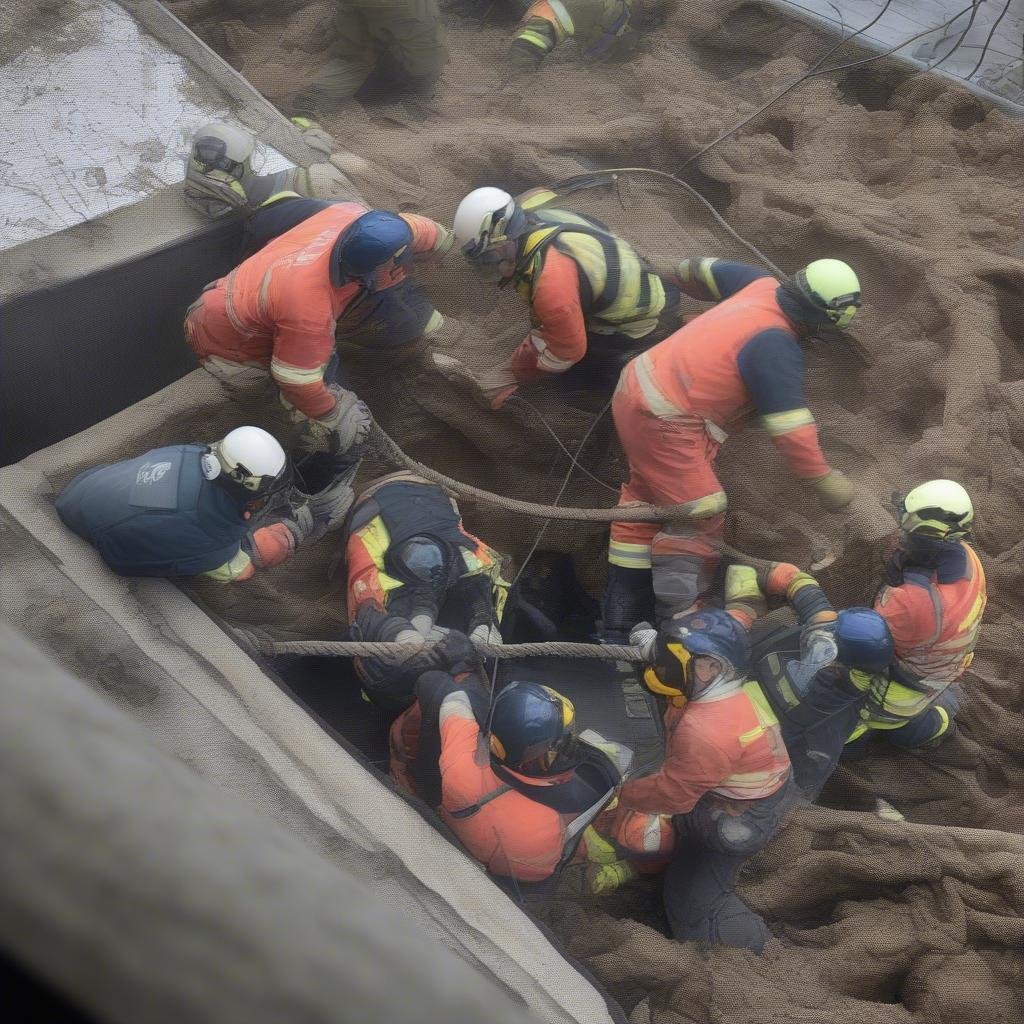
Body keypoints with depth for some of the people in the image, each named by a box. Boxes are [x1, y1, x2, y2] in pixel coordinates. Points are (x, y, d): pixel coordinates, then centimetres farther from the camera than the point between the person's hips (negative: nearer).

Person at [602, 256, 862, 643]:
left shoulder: (762, 286, 1)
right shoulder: (776, 348, -23)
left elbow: (711, 271, 21)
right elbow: (792, 432, -22)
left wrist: (686, 271, 43)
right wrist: (829, 487, -13)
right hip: (664, 422, -10)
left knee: (647, 499, 20)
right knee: (700, 521, -5)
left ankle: (619, 626, 27)